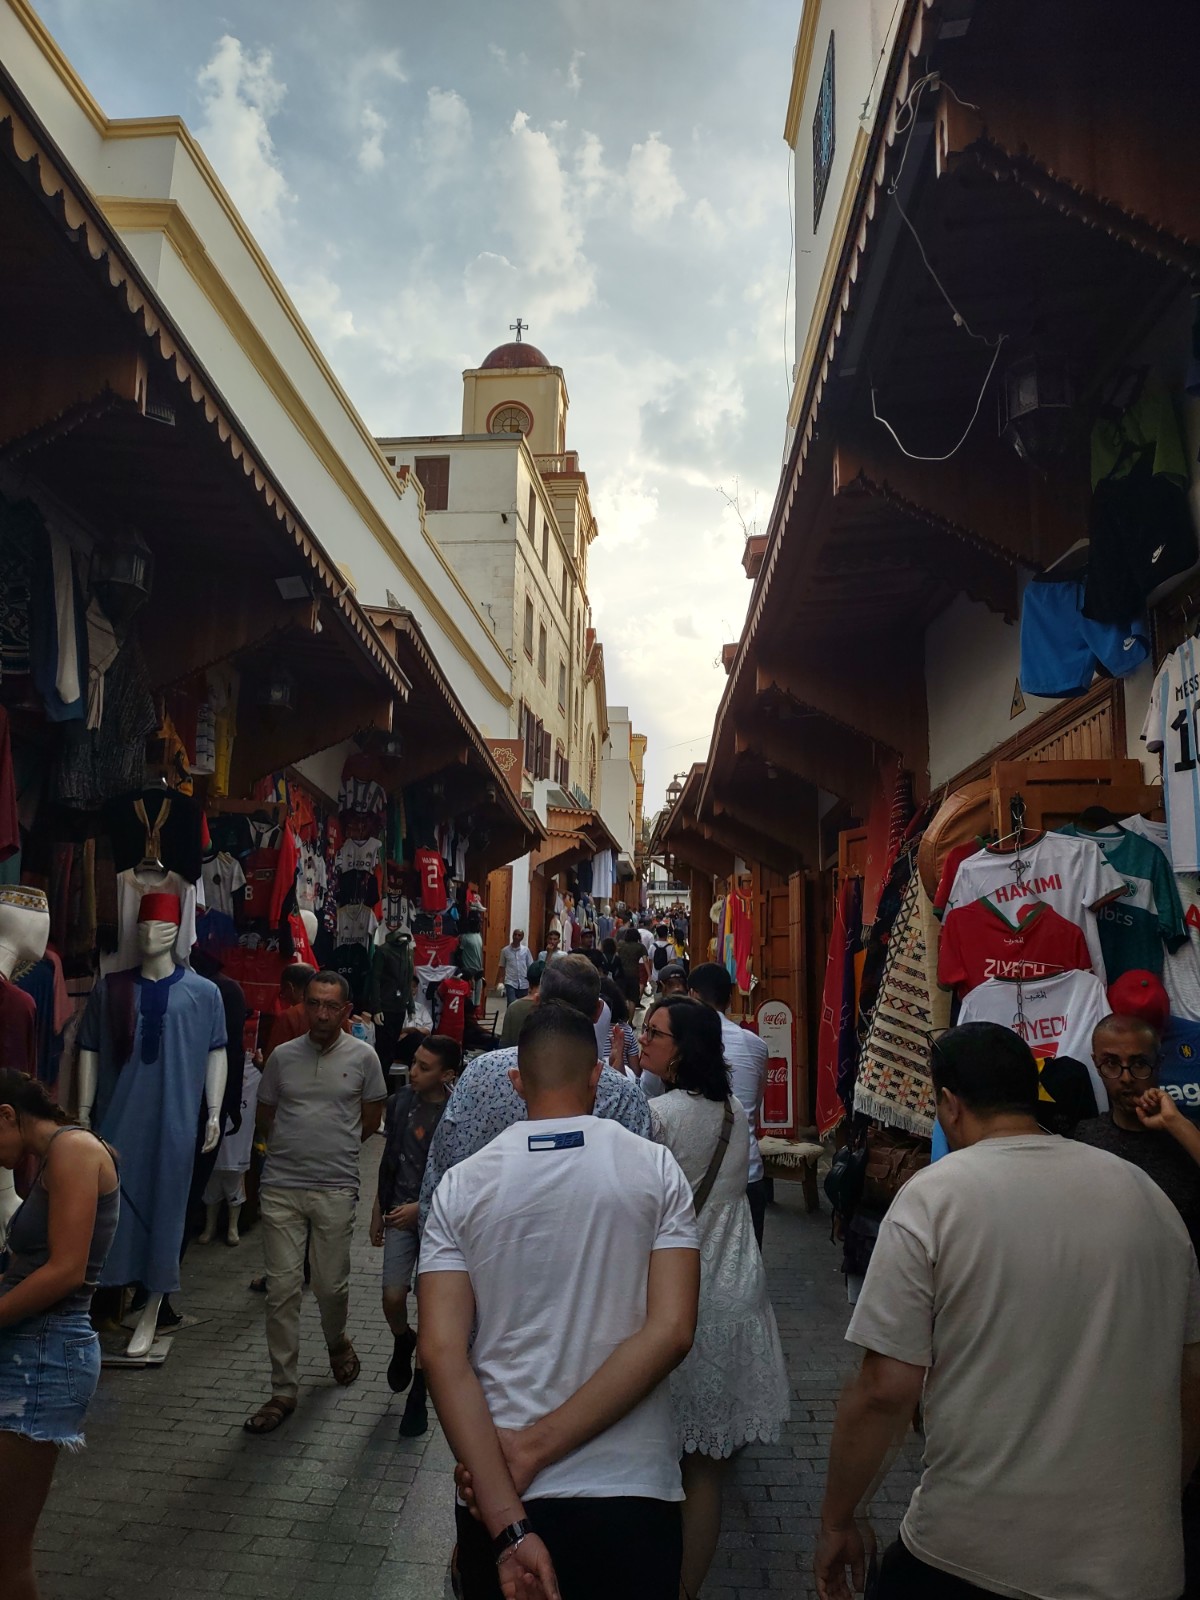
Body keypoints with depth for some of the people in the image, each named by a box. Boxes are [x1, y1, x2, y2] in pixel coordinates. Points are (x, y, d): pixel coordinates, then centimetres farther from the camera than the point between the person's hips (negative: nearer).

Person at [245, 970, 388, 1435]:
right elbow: (265, 1115, 14)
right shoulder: (283, 1056, 3)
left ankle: (338, 1343, 41)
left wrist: (333, 1149, 9)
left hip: (336, 1188, -1)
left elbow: (371, 1119, 8)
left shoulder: (362, 1056, -1)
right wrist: (298, 1147, 9)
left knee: (332, 1286, 8)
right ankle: (283, 1392, 14)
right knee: (282, 1289, 2)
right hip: (281, 1187, 1)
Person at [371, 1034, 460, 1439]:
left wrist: (422, 1207, -18)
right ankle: (402, 1342, 34)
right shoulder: (399, 1103, -3)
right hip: (400, 1213, 3)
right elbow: (388, 1162, 9)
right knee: (393, 1298, -3)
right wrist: (377, 1213, 15)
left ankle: (418, 1395, 23)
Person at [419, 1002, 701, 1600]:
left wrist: (508, 1522, -14)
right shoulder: (655, 1169, -5)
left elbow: (441, 1353, -12)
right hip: (632, 1489, -1)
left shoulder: (461, 1185, -3)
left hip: (498, 1505, 2)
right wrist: (538, 1445, -12)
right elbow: (670, 1332, -13)